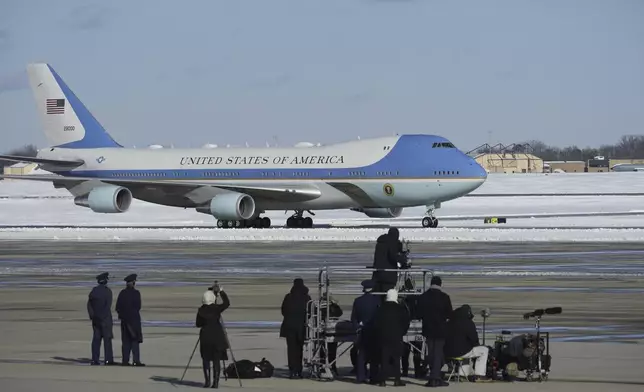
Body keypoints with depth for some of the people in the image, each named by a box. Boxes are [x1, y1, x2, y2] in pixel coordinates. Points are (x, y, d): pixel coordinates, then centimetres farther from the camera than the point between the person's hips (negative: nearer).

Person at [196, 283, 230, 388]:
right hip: (217, 336, -1)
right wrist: (222, 291, 12)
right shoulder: (217, 308, -8)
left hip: (205, 336, 1)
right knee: (216, 360, 3)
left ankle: (207, 381, -1)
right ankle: (215, 382, -3)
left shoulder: (201, 310, -2)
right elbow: (227, 303, 6)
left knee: (206, 359, 9)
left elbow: (198, 324, 6)